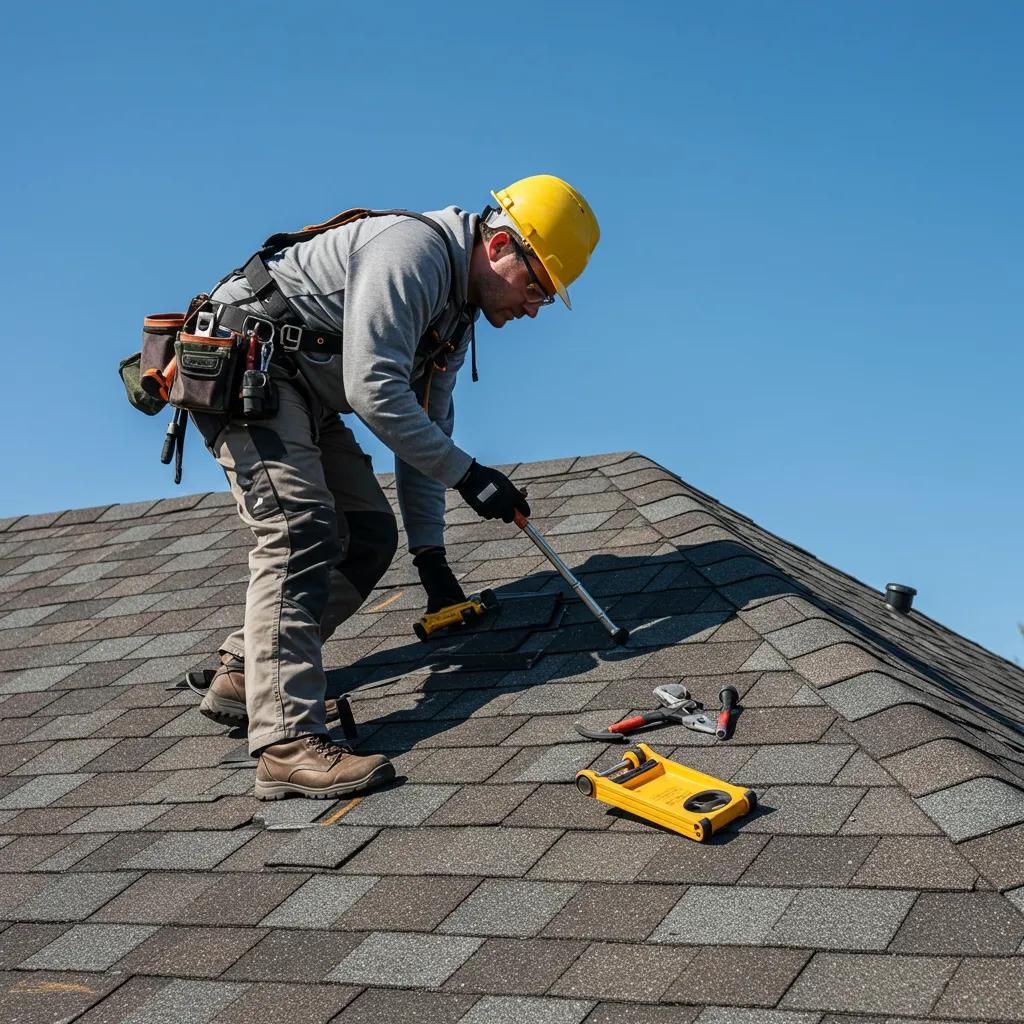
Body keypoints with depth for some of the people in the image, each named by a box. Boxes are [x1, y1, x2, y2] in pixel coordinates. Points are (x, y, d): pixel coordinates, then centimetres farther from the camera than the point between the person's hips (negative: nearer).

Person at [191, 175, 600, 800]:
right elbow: (374, 390, -27)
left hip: (303, 395, 10)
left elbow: (422, 429, 14)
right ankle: (288, 742, -26)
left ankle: (245, 678, 14)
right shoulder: (413, 250, -20)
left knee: (370, 536, 6)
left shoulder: (458, 317, 12)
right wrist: (466, 473, -22)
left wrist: (430, 553, 9)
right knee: (300, 534, -22)